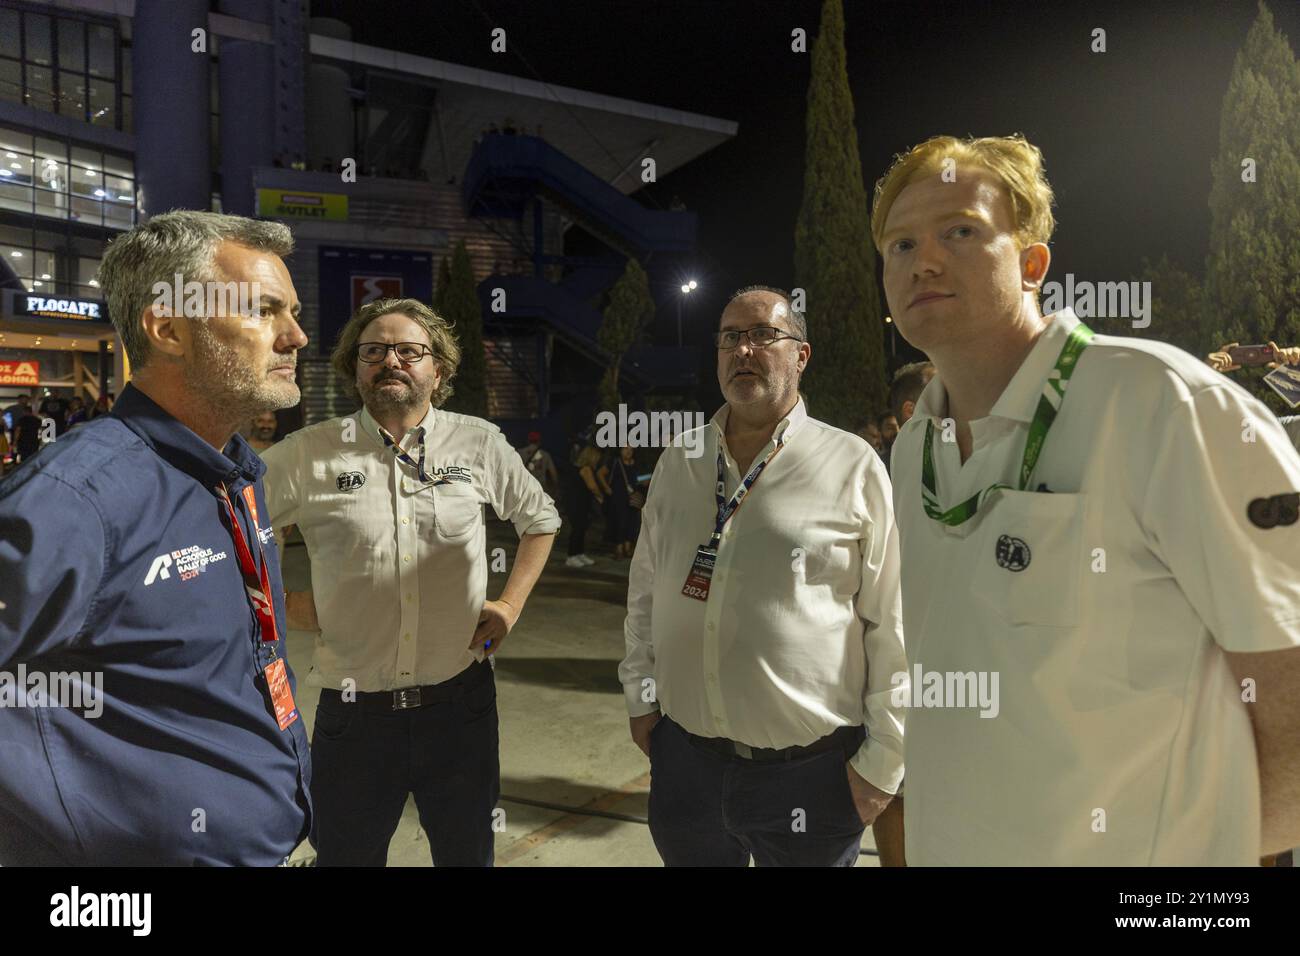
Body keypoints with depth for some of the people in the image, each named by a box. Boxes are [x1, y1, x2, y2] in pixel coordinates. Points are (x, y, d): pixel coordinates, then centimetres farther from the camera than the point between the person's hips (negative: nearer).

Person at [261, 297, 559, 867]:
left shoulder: (480, 443, 1)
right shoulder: (307, 455, -4)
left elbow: (540, 518, 15)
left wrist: (511, 604, 6)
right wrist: (286, 605, -1)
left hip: (460, 698, 1)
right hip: (352, 709, -1)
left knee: (467, 853, 18)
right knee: (345, 854, 16)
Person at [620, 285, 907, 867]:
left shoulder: (853, 466, -9)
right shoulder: (678, 461, 5)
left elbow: (894, 625, -7)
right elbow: (644, 588, 13)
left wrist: (883, 763, -5)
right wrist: (639, 695, 12)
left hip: (810, 771, -4)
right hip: (684, 755, 4)